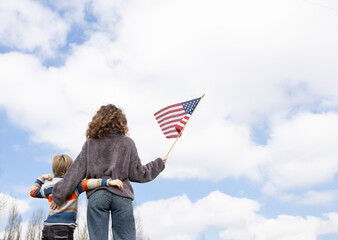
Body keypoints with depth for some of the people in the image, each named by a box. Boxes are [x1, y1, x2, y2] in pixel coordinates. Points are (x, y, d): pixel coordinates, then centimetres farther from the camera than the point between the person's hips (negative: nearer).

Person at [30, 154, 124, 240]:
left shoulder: (48, 187, 11)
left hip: (47, 228, 7)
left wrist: (41, 178, 40)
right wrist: (108, 181, -29)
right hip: (64, 228, -7)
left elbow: (33, 192, 28)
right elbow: (87, 183, -21)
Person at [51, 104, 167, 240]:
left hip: (96, 196, 1)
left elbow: (76, 171, 7)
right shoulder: (127, 143, 8)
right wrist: (159, 164, 23)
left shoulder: (90, 143, 11)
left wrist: (59, 195, 11)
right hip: (122, 196, -1)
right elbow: (136, 174, 8)